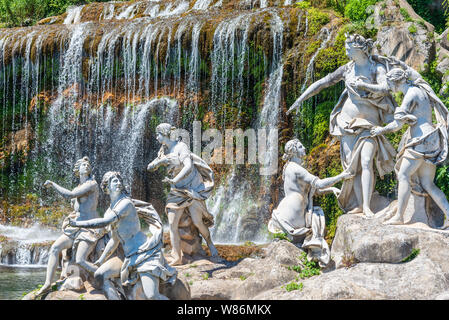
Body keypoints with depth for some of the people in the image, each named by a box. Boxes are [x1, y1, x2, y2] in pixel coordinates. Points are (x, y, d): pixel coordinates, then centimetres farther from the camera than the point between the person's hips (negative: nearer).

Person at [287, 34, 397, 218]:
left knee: (366, 162, -17)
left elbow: (384, 89, -20)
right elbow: (323, 82, 8)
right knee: (352, 164, -1)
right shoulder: (348, 68, 7)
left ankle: (367, 205, -18)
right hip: (348, 122, 4)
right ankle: (358, 204, 3)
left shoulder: (377, 68, -4)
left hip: (369, 122, -4)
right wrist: (300, 100, 6)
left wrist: (363, 85, -29)